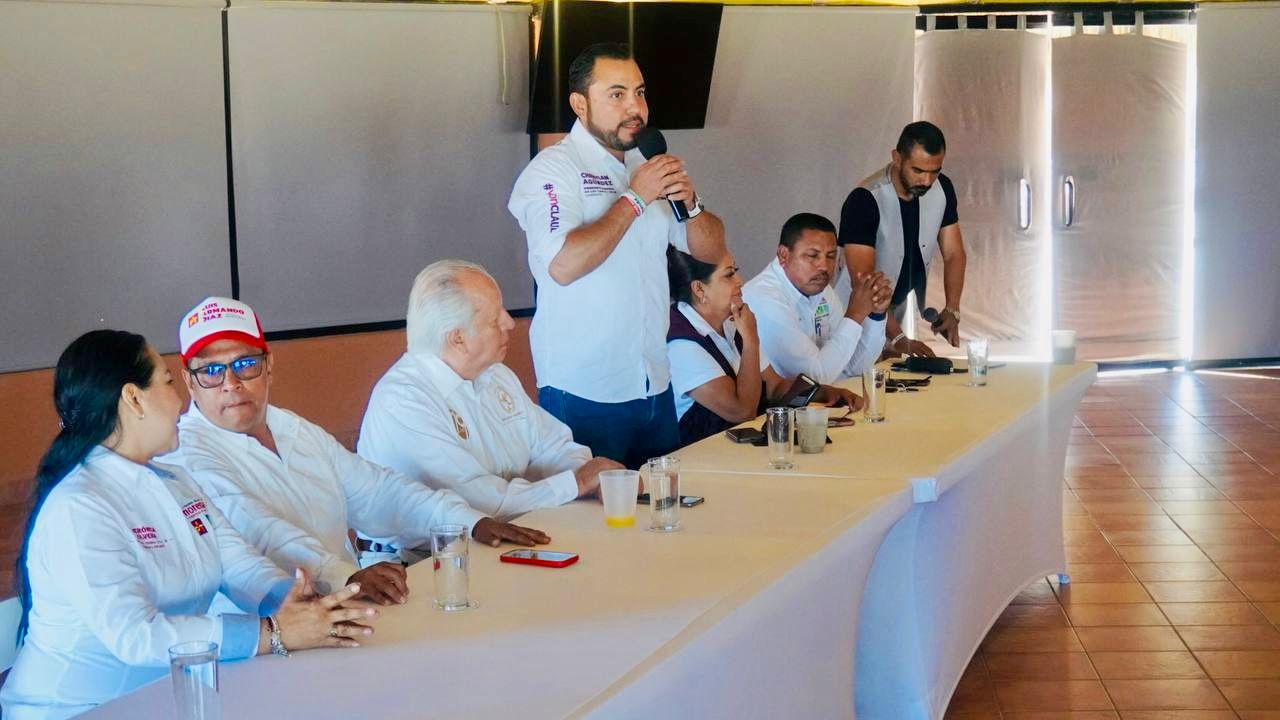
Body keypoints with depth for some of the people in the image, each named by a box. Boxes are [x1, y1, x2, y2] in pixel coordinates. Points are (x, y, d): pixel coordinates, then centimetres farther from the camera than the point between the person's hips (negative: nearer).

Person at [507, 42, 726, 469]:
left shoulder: (648, 164, 13)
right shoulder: (553, 169, -10)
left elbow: (711, 249, 15)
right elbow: (563, 265, -25)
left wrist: (689, 201, -6)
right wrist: (635, 198, -18)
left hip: (655, 386, 7)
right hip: (583, 394, -7)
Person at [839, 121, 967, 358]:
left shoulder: (942, 189, -8)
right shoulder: (864, 200, -27)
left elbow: (953, 253, -1)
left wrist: (952, 310, -17)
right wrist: (897, 338, -38)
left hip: (909, 312, 5)